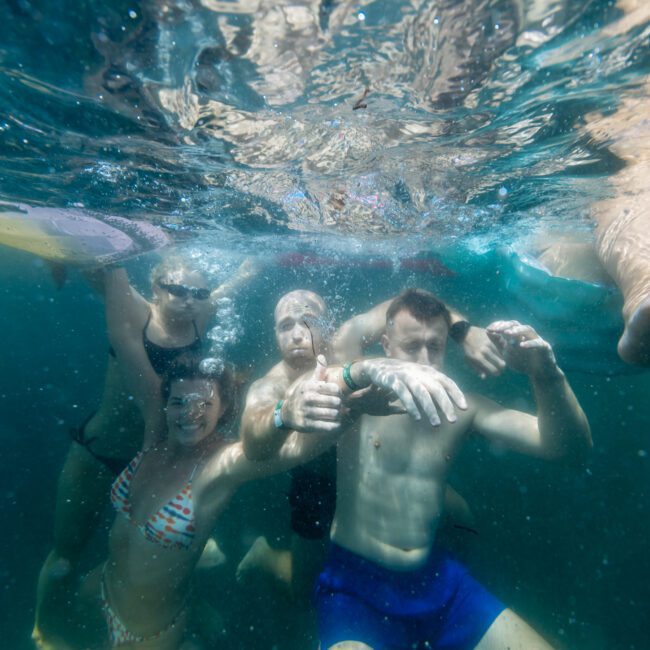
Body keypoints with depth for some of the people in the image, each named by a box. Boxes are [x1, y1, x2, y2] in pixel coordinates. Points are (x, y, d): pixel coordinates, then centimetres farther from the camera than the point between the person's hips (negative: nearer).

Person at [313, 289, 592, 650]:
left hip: (437, 577, 5)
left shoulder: (461, 407, -1)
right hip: (355, 581, -4)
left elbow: (571, 448, -7)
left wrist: (546, 376, -25)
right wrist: (368, 370, -48)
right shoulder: (359, 397, -10)